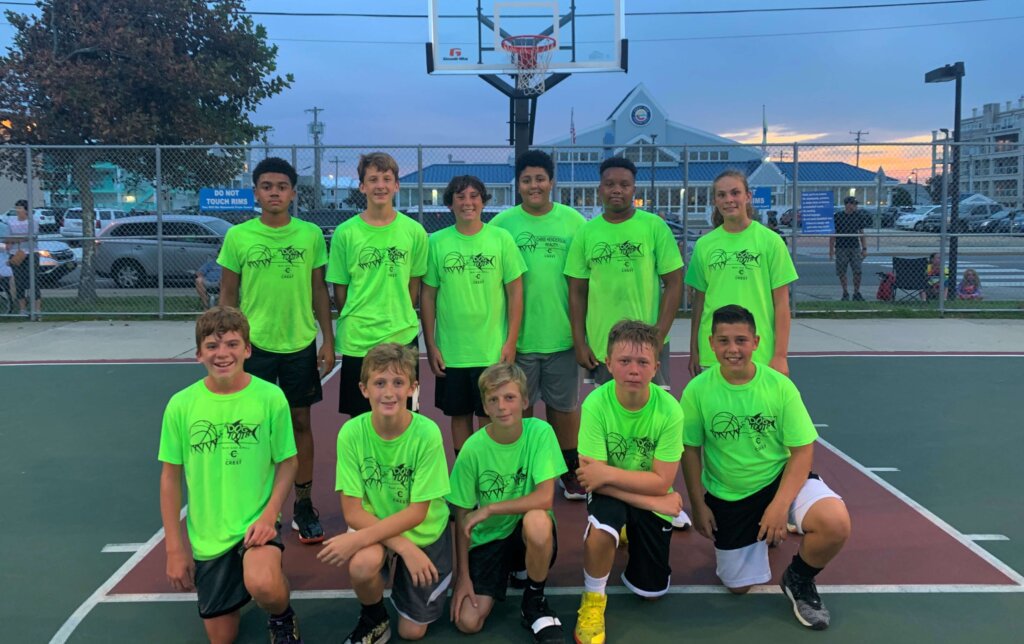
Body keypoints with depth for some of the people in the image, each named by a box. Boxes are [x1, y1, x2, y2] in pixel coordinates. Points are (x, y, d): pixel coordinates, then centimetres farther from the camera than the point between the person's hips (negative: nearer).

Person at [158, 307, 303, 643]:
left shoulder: (270, 397, -12)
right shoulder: (181, 405, -8)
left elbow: (287, 462, -3)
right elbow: (170, 477, 0)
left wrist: (269, 514, -18)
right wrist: (175, 547, 0)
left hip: (256, 522, -2)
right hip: (207, 536, 3)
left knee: (263, 585, -33)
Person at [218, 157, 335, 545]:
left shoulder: (311, 234, 0)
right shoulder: (238, 236, -3)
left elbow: (320, 290, 6)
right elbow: (228, 294, 2)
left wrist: (328, 340, 2)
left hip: (301, 344, 1)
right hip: (254, 345, -1)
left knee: (300, 422, 9)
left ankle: (303, 506, 21)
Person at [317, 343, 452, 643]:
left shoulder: (426, 433, -25)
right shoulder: (352, 433, -21)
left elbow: (417, 512, -21)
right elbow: (352, 511, -17)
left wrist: (357, 539, -30)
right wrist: (404, 547, -28)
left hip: (425, 533, 0)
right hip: (376, 529, 0)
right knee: (363, 563, -33)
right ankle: (374, 618, 1)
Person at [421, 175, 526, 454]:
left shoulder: (501, 238, -2)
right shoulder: (437, 242, 1)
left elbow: (515, 292, 0)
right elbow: (428, 295, 4)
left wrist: (511, 342, -4)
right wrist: (431, 345, 1)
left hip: (493, 351, -1)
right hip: (450, 352, 1)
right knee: (459, 415, 12)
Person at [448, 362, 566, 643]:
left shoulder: (540, 432, -15)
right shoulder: (473, 449, -12)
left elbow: (545, 497, -23)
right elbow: (462, 516, -4)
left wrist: (489, 509, -22)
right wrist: (463, 575, -7)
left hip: (529, 534, 0)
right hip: (488, 538, 1)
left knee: (537, 520, -37)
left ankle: (534, 601, -8)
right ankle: (504, 574, 16)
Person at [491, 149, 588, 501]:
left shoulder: (573, 221, 1)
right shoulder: (502, 223, -2)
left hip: (562, 334, 1)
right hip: (518, 336, 0)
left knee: (565, 405, 13)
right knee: (519, 407, 12)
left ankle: (571, 470, 30)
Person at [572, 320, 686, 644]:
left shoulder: (668, 410, -23)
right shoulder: (595, 404, -25)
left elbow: (661, 482, -20)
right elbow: (592, 478, -25)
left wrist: (608, 473, -29)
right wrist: (653, 500, -25)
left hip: (652, 497, 2)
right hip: (610, 494, -2)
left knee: (651, 591, 4)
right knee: (602, 524, -36)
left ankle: (631, 534, 36)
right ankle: (593, 600, -7)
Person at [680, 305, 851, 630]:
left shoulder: (780, 385, -16)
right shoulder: (697, 390, -15)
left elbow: (802, 450, -12)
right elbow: (691, 450, -4)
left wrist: (781, 505, -21)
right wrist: (698, 505, -4)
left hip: (781, 478, -1)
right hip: (727, 496, 1)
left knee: (836, 523, -30)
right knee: (738, 586, 6)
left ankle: (799, 579, 3)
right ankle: (759, 538, 40)